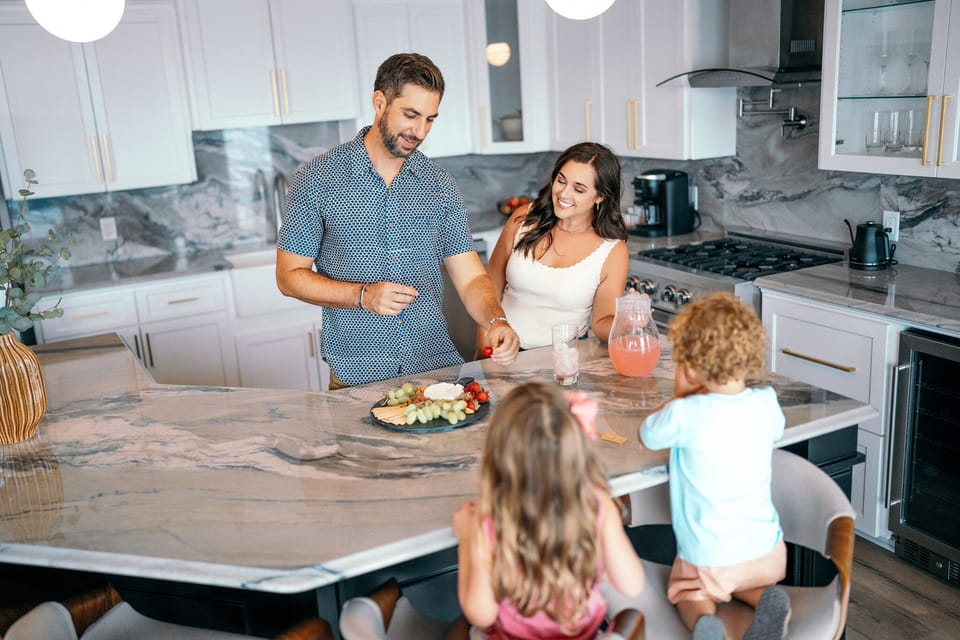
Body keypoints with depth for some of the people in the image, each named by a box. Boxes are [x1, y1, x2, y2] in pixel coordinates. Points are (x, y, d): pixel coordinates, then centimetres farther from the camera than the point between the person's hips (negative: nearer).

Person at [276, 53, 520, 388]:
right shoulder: (317, 179, -3)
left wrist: (496, 321, -17)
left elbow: (470, 278, 4)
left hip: (437, 366, 3)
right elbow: (290, 276, 0)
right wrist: (363, 295, -15)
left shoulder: (440, 185, 6)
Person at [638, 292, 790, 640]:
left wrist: (680, 397, 9)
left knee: (683, 588, 26)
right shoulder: (766, 404, -8)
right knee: (739, 581, 34)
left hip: (709, 560, -4)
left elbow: (647, 434, -1)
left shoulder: (686, 415, -22)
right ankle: (765, 599, 2)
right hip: (766, 553, 4)